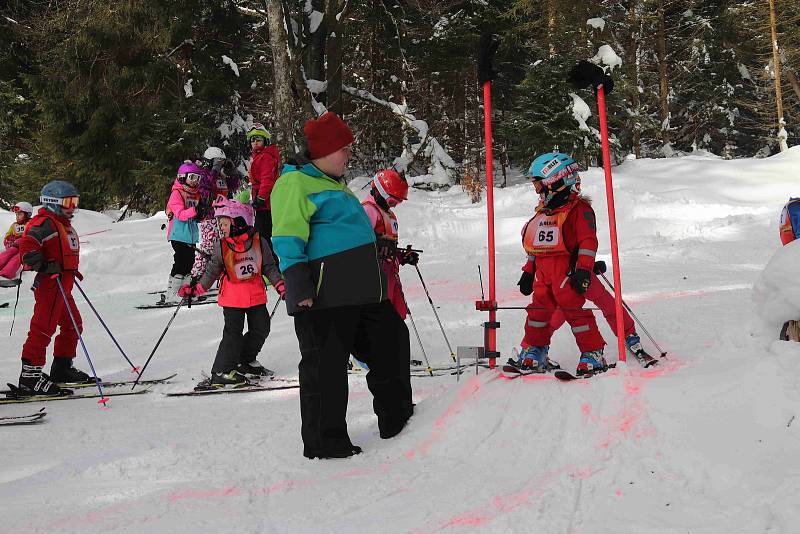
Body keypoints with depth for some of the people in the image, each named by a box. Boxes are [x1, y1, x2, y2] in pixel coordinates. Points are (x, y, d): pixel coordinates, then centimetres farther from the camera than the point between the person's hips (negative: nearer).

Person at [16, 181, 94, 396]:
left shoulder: (64, 225, 22)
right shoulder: (44, 223, -11)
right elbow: (27, 246, -24)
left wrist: (72, 270, 22)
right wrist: (43, 266, -25)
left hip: (63, 285, 11)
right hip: (50, 283, -11)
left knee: (72, 324, 17)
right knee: (43, 328, -11)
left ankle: (62, 368, 28)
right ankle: (30, 376, -11)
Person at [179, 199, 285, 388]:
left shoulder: (259, 242, -3)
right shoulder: (221, 246, -2)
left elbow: (270, 267, 5)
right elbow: (211, 272, 3)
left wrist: (280, 285, -5)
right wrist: (196, 289, -5)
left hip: (256, 296, 2)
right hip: (232, 298, -2)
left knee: (261, 329, 7)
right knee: (233, 332, -8)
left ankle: (245, 360, 28)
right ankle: (222, 372, -2)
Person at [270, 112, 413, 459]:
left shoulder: (333, 184, 24)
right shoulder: (295, 182, -7)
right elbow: (287, 238, -16)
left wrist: (374, 280, 34)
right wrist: (298, 284, -24)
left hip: (362, 290, 10)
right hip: (325, 295, -10)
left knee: (391, 339, 17)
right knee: (325, 364, -5)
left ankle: (396, 417, 31)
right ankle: (324, 442, 5)